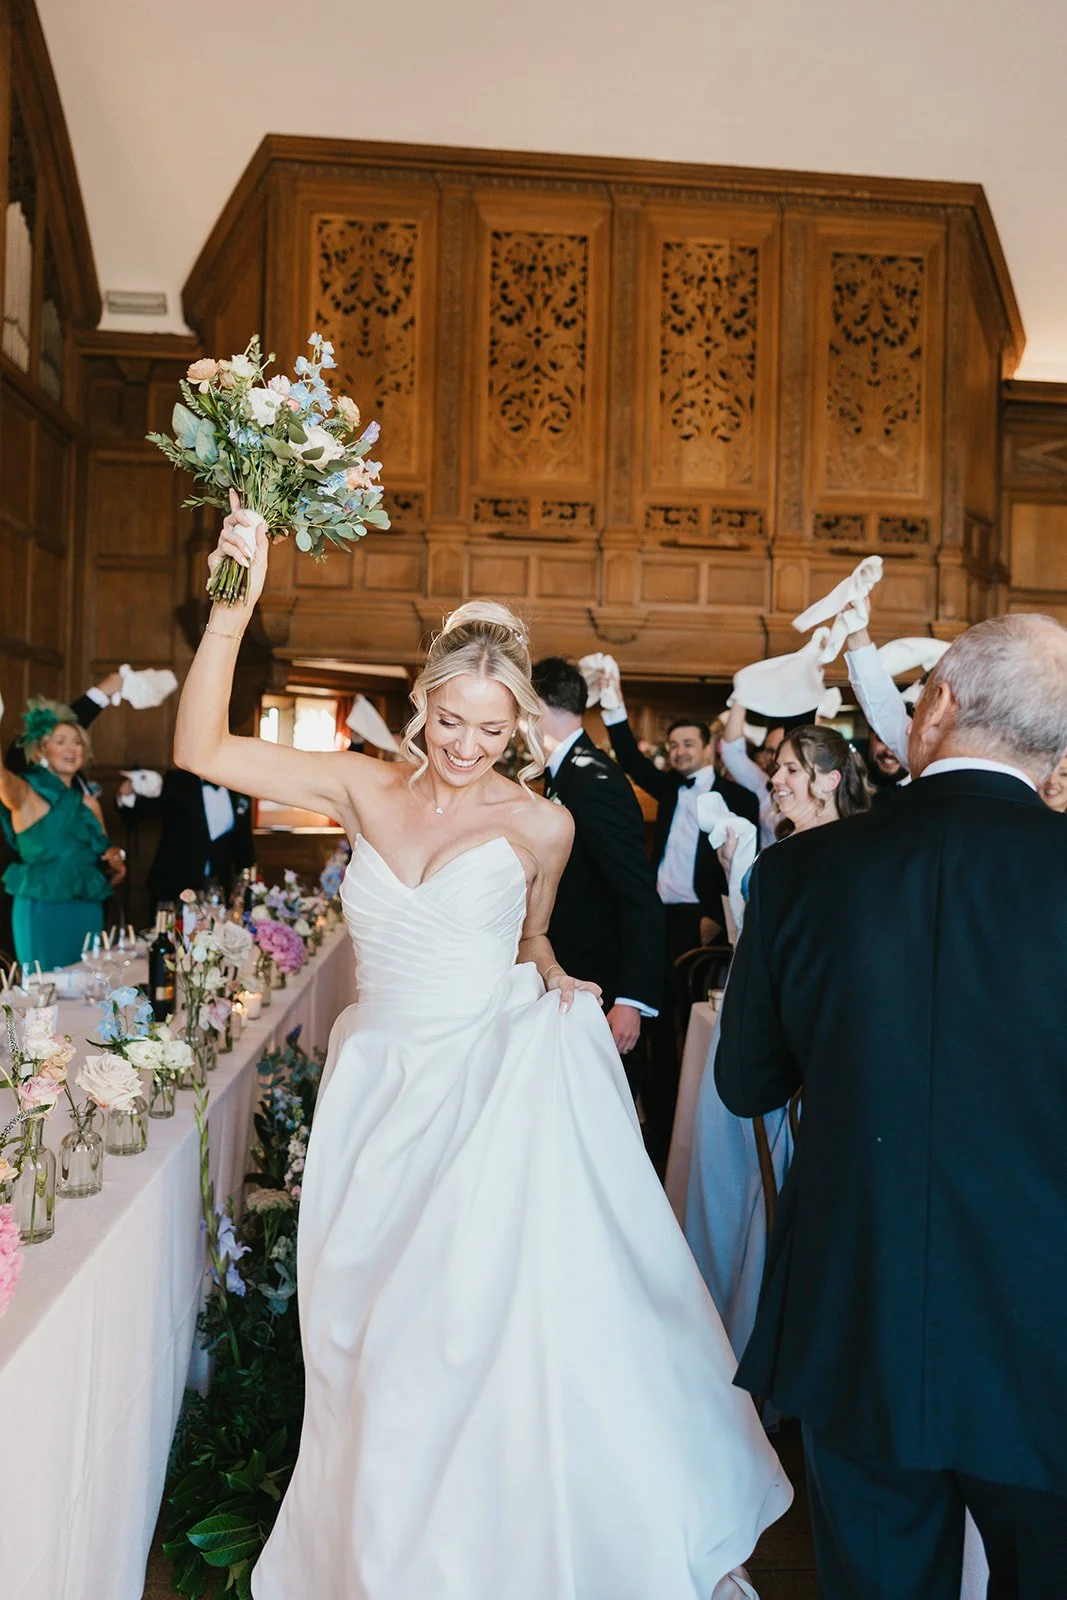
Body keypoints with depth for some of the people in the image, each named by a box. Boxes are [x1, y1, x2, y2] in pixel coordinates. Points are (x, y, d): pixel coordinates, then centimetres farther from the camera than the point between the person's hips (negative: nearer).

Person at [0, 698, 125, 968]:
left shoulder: (89, 802, 13)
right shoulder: (26, 796, -3)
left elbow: (112, 875, 20)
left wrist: (115, 861, -1)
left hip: (88, 913, 5)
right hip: (41, 913, -5)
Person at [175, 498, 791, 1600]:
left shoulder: (541, 825, -4)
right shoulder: (364, 791, -2)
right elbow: (201, 751, -10)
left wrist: (552, 975, -1)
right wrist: (232, 608, -19)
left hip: (494, 1092, -2)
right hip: (380, 1091, 3)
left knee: (500, 1331, -2)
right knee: (379, 1337, 13)